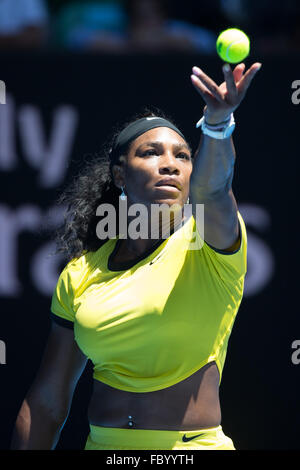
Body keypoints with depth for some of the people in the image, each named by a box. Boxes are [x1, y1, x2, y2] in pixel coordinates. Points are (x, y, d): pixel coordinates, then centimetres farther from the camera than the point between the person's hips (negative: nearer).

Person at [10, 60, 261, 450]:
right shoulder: (81, 272, 4)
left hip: (196, 445, -3)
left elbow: (211, 185, -30)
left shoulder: (213, 243, -6)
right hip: (102, 446, 3)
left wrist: (218, 123, -48)